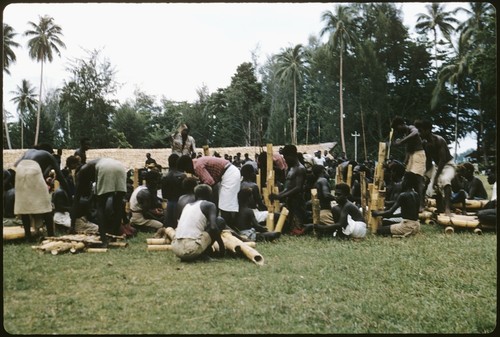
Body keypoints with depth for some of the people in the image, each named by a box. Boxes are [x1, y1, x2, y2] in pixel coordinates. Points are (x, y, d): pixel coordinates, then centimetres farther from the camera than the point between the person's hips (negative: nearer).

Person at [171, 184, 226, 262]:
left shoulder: (187, 205, 23)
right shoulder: (209, 205, 5)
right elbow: (213, 227, -10)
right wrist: (222, 245, 5)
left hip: (175, 248, 7)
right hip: (191, 249, -6)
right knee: (220, 221, 10)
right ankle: (203, 254, 6)